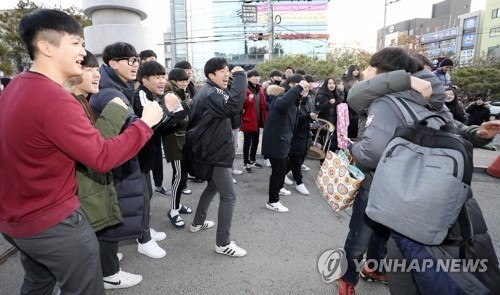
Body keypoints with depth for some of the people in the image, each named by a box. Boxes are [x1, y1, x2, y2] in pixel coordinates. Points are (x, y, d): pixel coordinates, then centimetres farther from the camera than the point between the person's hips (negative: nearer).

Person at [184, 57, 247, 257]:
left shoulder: (207, 91, 15)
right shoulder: (211, 93, -19)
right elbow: (233, 106, -37)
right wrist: (240, 76, -30)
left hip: (210, 150, 11)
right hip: (215, 153, -11)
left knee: (213, 186, 26)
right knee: (229, 196, -6)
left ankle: (197, 223, 41)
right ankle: (223, 243, 3)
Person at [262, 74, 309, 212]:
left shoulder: (292, 98, 14)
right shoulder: (282, 96, -20)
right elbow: (282, 104, -46)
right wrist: (298, 88, -40)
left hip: (282, 139, 10)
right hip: (275, 140, -10)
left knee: (282, 167, 27)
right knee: (279, 169, -3)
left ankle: (278, 188, 49)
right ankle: (272, 201, 10)